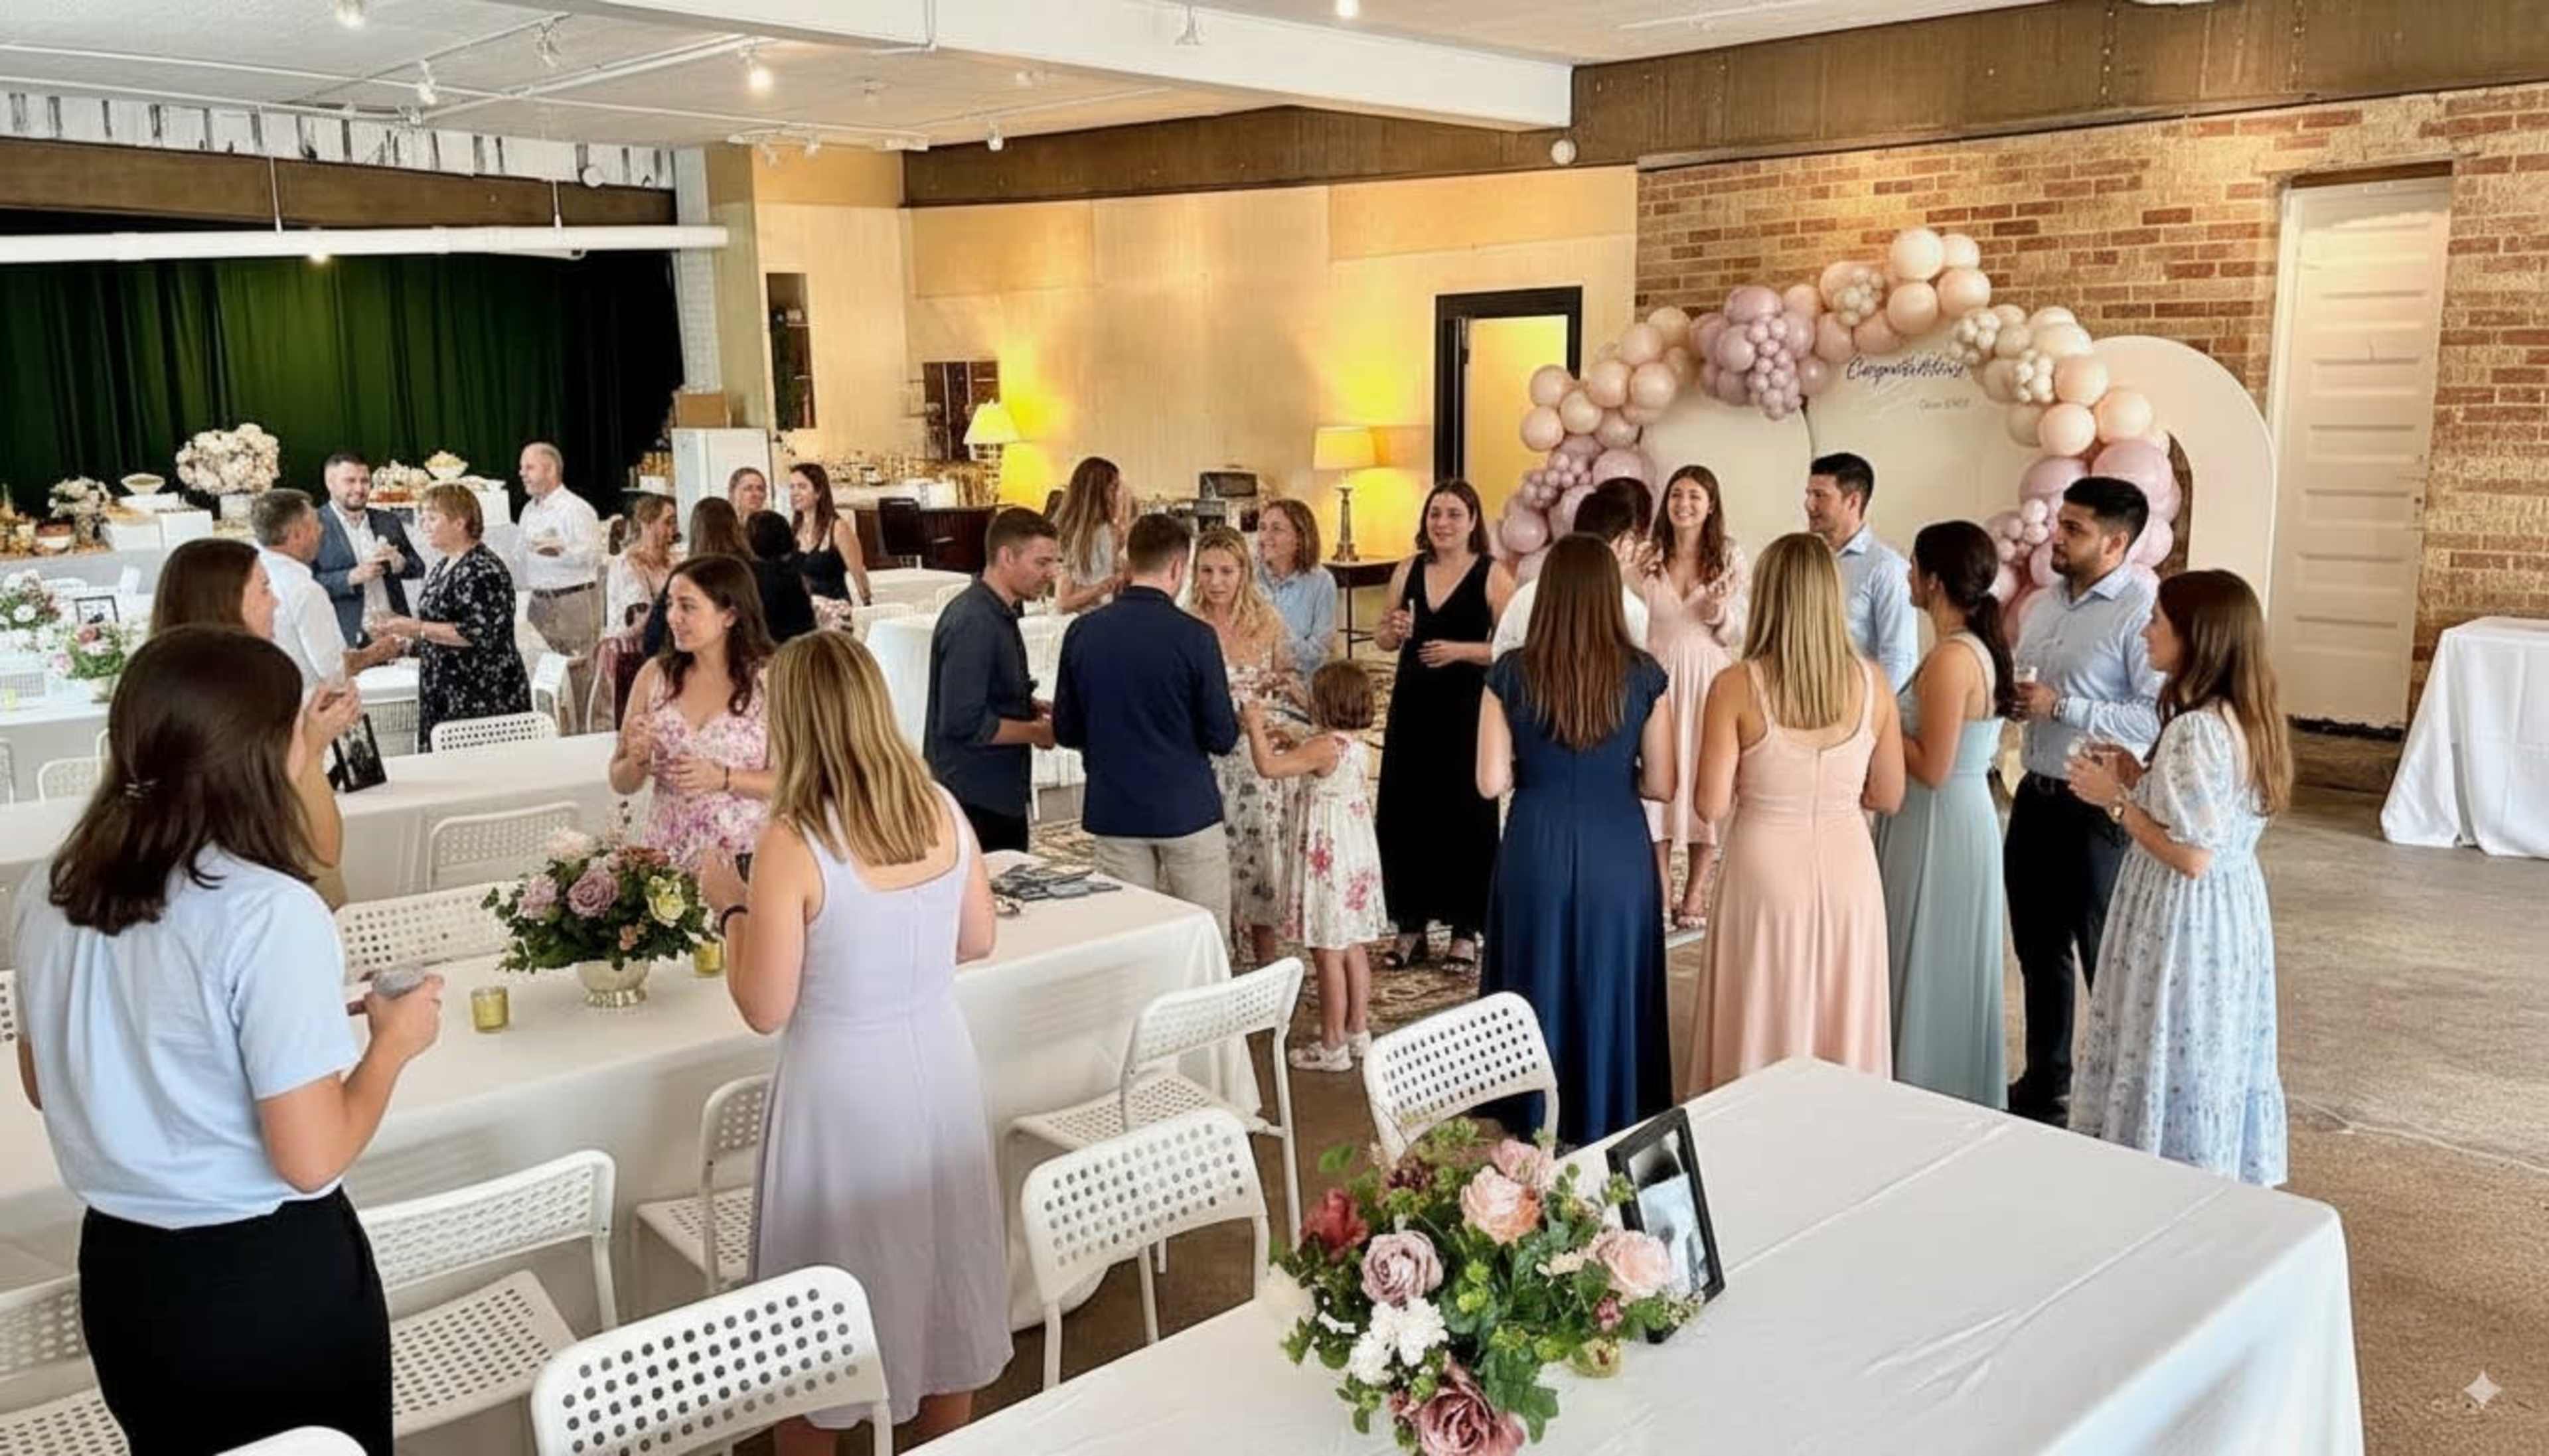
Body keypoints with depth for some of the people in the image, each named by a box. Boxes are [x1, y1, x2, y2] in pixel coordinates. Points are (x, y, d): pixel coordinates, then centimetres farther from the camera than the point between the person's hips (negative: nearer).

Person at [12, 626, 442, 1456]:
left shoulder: (52, 892, -4)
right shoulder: (270, 912, -25)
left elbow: (44, 1085, 12)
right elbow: (312, 1160, -23)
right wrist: (395, 1041, -8)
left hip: (120, 1270, 6)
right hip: (271, 1275, -6)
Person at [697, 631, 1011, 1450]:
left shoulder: (791, 844, -21)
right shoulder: (943, 811, -6)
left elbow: (765, 1011, -14)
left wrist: (732, 907, -2)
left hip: (844, 1084, -5)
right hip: (939, 1065, 5)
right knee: (942, 1268, 22)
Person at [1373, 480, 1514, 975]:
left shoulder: (1492, 575, -6)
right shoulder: (1408, 571, 8)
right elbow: (1383, 640, 16)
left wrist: (1460, 650, -20)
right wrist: (1392, 630, -6)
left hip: (1467, 710, -4)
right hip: (1412, 706, 5)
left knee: (1465, 815, 1)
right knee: (1403, 813, 6)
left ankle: (1465, 929, 14)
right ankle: (1412, 924, 19)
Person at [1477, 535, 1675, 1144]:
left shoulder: (1511, 673, -8)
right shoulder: (1644, 674, -7)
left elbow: (1491, 783, -8)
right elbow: (1660, 785, -3)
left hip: (1538, 848, 0)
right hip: (1617, 850, 0)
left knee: (1540, 983, 14)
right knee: (1610, 985, 14)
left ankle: (1539, 1124, 25)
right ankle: (1612, 1121, 26)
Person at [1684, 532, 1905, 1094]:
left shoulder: (1735, 686, -13)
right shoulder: (1871, 682, -5)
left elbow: (1712, 806, -12)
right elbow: (1888, 798, 3)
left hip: (1767, 871, -2)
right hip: (1847, 868, 3)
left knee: (1764, 1028, 11)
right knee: (1839, 1023, 16)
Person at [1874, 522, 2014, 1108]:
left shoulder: (1951, 658, -22)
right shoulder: (1979, 646, 7)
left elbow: (1932, 769, -23)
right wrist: (1895, 713, 8)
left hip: (1939, 825, -10)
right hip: (1959, 818, 10)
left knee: (1927, 971, 3)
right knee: (1947, 972, 19)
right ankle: (1957, 1098, 31)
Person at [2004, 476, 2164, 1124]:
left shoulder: (2142, 611, -16)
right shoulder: (2047, 604, 9)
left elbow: (2160, 717, -24)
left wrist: (2062, 707, -24)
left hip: (2099, 810, -8)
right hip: (2036, 797, 8)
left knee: (2107, 961, 6)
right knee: (2038, 951, 19)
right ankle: (2043, 1082, 35)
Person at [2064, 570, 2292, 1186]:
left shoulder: (2195, 730, -24)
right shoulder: (2248, 718, 5)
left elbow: (2190, 856, -25)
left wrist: (2115, 799, -15)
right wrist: (2140, 779, 9)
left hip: (2186, 921, -9)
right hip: (2235, 910, 9)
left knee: (2172, 1060, 4)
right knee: (2217, 1060, 19)